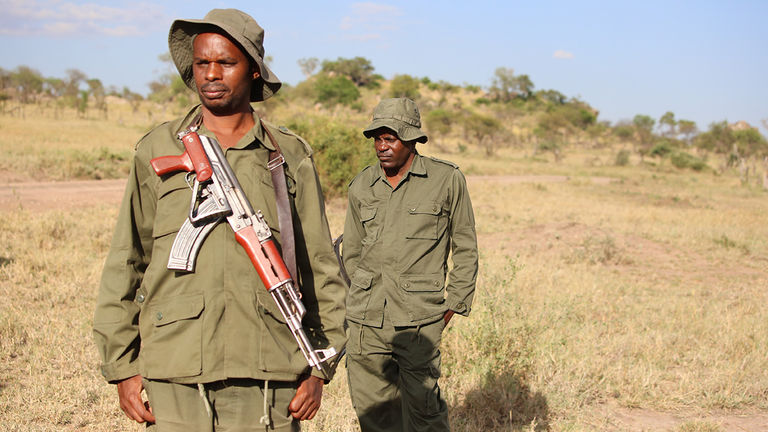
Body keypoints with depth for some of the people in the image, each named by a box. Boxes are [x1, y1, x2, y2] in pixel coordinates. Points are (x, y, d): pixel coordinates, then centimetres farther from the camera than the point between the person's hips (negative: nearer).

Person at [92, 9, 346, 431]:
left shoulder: (291, 156, 6)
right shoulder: (157, 151, 7)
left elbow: (320, 268, 8)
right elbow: (125, 264, 8)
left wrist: (319, 367, 4)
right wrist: (122, 367, 3)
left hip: (267, 372, 0)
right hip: (175, 377, 0)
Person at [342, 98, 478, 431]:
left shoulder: (447, 180, 2)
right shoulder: (361, 187, 11)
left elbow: (465, 249, 7)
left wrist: (452, 305, 2)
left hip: (419, 319, -4)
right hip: (365, 318, 4)